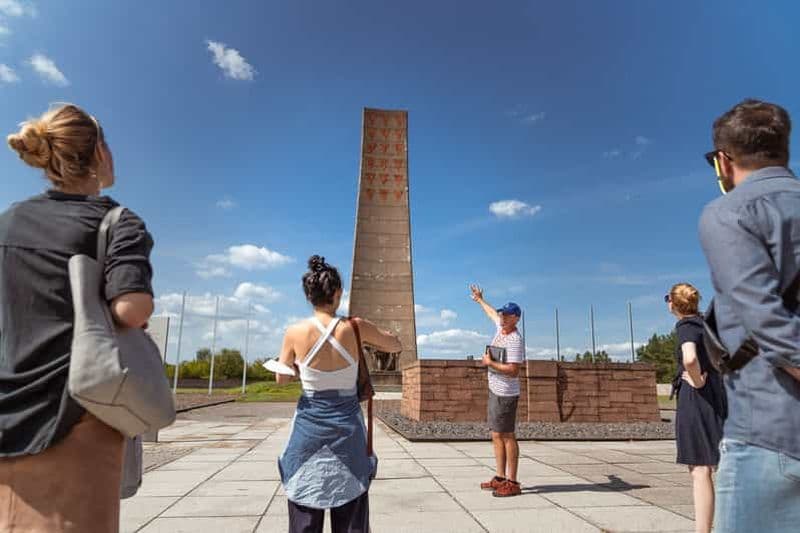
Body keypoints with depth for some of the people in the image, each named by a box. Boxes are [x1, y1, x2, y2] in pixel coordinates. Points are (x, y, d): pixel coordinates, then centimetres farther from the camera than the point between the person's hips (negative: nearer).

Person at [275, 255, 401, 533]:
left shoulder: (295, 332, -13)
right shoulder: (355, 328, -13)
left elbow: (281, 378, 3)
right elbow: (396, 345, 4)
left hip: (309, 428, 0)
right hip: (347, 429, 0)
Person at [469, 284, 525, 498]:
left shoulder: (515, 340, -18)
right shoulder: (501, 326, 8)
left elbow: (513, 370, -25)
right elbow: (492, 312, 30)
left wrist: (489, 363, -16)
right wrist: (480, 300, 44)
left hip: (505, 394, -9)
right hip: (495, 390, 9)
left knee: (507, 436, -5)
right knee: (496, 436, 11)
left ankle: (512, 483, 1)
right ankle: (500, 477, 18)